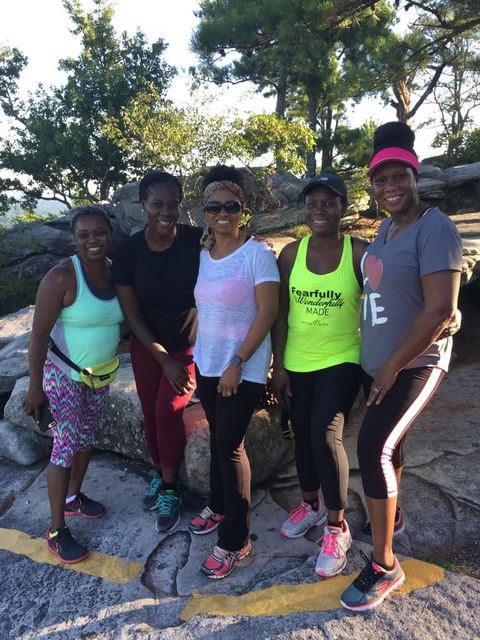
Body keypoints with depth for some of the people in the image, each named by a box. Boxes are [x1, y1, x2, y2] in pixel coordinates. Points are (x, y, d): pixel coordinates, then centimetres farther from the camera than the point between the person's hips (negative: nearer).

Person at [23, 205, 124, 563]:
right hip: (64, 373, -6)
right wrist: (35, 386, -20)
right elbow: (39, 334, -21)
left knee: (87, 437, 19)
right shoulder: (62, 277, -24)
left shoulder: (117, 271, -6)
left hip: (101, 372, 6)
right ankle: (56, 530, 15)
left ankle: (73, 497, 41)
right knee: (66, 444, -1)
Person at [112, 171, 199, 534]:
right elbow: (132, 314, -10)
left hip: (189, 345, -2)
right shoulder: (128, 252, -13)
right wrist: (165, 360, -12)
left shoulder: (197, 241, -18)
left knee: (168, 411, -8)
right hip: (148, 348, 3)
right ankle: (161, 475, 37)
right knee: (151, 413, 12)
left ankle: (170, 490, 15)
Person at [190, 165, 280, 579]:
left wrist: (237, 364, -17)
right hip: (207, 364, 6)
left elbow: (267, 313, -16)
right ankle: (219, 506, 38)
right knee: (218, 438, 17)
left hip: (244, 369, -6)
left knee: (230, 445, -2)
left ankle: (236, 540, 13)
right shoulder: (202, 256, 7)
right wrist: (197, 359, 11)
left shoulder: (257, 254, -12)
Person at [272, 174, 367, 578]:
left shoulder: (359, 253, -10)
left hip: (341, 362, -3)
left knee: (325, 434, -16)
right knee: (303, 436, 15)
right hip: (297, 363, 4)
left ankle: (337, 527, 7)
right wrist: (279, 365, 0)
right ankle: (310, 505, 40)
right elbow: (281, 313, 1)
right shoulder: (291, 254, -2)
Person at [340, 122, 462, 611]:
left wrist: (394, 366, -18)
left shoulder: (434, 228, -17)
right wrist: (376, 361, 11)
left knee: (374, 447, -14)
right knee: (385, 444, 20)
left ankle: (384, 565, 3)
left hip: (414, 364, -8)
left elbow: (441, 309, -24)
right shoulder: (387, 227, 8)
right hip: (375, 361, 8)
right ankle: (388, 514, 45)